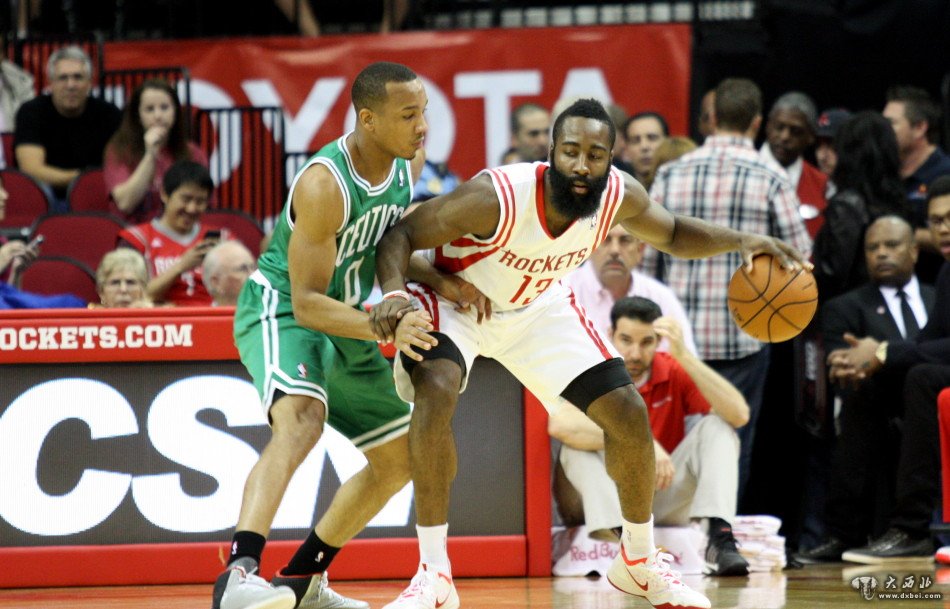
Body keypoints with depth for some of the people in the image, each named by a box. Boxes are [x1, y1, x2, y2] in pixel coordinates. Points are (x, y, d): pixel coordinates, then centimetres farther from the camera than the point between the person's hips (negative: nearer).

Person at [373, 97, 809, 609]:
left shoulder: (620, 196, -21)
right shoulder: (496, 197, -37)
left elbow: (673, 234, 1)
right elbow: (402, 234, -27)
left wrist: (739, 241, -16)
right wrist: (394, 294, -47)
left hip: (537, 306, 5)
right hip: (456, 298, -5)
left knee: (628, 414, 0)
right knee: (435, 393, -34)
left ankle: (640, 562, 25)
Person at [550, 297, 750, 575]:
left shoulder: (675, 372, -6)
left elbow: (739, 414, -21)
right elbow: (559, 424, -34)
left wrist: (685, 356, -29)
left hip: (669, 497, 2)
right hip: (611, 498, -2)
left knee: (717, 427, -18)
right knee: (577, 444, -28)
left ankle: (720, 538, -31)